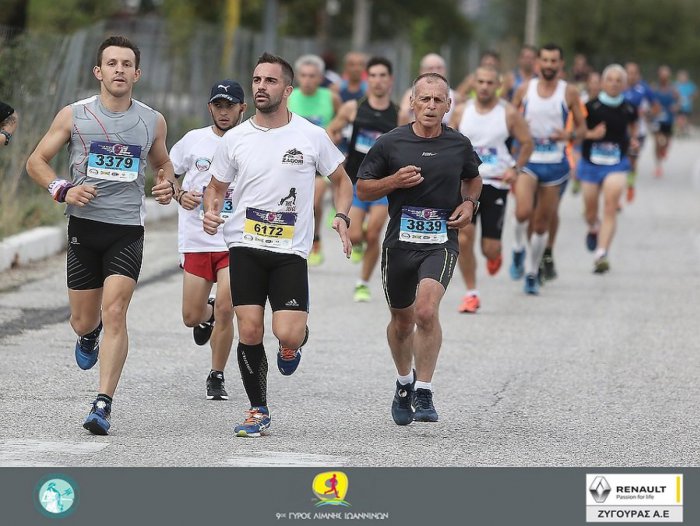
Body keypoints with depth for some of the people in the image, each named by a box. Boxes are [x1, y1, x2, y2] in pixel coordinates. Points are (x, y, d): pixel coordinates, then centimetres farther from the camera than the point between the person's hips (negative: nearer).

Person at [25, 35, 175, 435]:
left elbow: (163, 164, 23)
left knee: (114, 312, -16)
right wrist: (62, 190, -11)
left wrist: (168, 185, 0)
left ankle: (103, 405, -17)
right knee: (83, 320, 8)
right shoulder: (74, 115, 1)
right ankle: (89, 337, 47)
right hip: (84, 226, 1)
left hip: (128, 232, -1)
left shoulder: (153, 122, 6)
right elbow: (37, 161, 7)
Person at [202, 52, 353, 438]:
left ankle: (296, 341, 25)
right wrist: (211, 211, -7)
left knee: (287, 334, -14)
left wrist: (342, 217, -4)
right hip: (245, 246, 1)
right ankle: (258, 411, 11)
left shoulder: (312, 136, -1)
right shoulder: (235, 139, 3)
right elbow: (216, 186, 15)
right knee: (250, 332, -5)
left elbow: (341, 180, 13)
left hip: (291, 250, -1)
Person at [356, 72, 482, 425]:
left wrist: (469, 204, 3)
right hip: (400, 241, 1)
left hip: (441, 241, -1)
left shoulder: (459, 145, 3)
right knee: (403, 321, 14)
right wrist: (394, 181, -13)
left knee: (426, 310, -23)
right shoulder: (390, 144, -2)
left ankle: (423, 393, -14)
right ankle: (404, 384, 41)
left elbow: (473, 179, 24)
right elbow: (362, 188, 4)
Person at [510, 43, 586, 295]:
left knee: (543, 222, 7)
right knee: (523, 212, -23)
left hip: (555, 163, 1)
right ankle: (519, 249, 7)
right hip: (527, 160, -1)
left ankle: (532, 274, 23)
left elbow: (582, 128, 6)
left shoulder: (569, 93, 0)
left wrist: (569, 135, -15)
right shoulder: (524, 89, 2)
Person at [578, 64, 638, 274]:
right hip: (591, 162, 0)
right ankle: (593, 230, 50)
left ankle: (601, 255, -20)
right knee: (590, 211, 13)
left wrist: (633, 141, 5)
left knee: (610, 208, -16)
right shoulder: (591, 107, -7)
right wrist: (591, 134, -20)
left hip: (616, 164, 0)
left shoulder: (628, 110, 0)